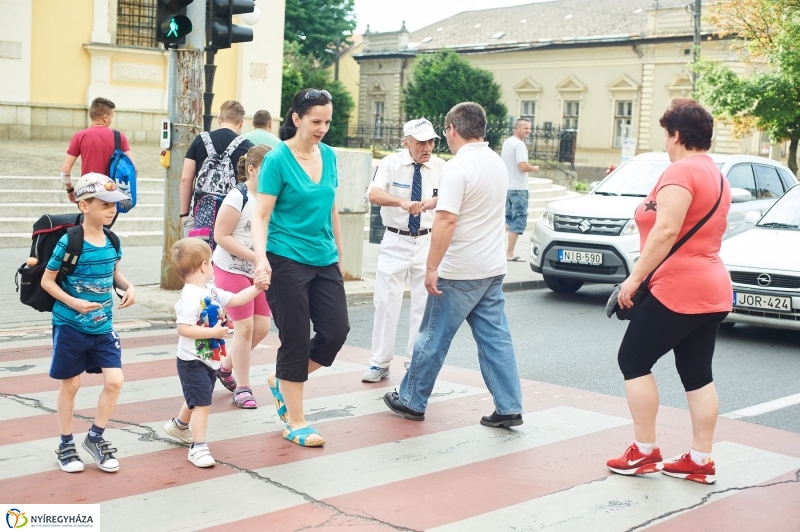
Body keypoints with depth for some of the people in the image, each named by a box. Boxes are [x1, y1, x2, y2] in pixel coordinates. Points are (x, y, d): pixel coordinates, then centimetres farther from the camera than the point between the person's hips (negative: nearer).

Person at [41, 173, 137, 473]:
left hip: (103, 326, 5)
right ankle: (66, 445, 25)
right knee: (70, 384, 8)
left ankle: (95, 438, 19)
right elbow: (47, 281, -11)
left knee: (114, 380, -1)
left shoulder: (112, 241, 0)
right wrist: (72, 302, -24)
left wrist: (129, 288, -4)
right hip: (70, 326, -5)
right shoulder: (69, 242, -17)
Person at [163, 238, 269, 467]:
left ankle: (179, 425, 50)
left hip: (210, 360, 10)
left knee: (197, 399, 26)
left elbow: (236, 299, 14)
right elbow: (183, 328, -29)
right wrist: (214, 332, -27)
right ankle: (198, 447, -4)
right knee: (201, 403, -11)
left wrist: (256, 288, 1)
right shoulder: (190, 297, -23)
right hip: (193, 362, -10)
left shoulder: (211, 291, 6)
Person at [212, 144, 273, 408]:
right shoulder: (238, 197, -17)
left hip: (258, 271, 7)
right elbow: (221, 235, -18)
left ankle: (226, 368, 29)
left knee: (262, 326, 6)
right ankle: (242, 388, 10)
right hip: (231, 270, -7)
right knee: (245, 327, -4)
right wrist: (254, 257, -22)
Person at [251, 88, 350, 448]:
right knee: (296, 340, 0)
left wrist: (339, 252, 19)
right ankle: (295, 422, 14)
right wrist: (261, 257, -27)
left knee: (336, 330, 2)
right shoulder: (277, 159, -10)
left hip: (325, 261, 6)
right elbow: (261, 216, -12)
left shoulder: (329, 156, 7)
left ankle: (282, 381, 27)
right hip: (288, 261, -6)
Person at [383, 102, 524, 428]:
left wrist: (431, 268, -20)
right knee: (495, 339, 9)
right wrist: (435, 202, 30)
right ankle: (509, 408, 7)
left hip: (459, 272, -7)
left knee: (433, 339, 6)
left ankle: (412, 401, 19)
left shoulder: (458, 168, -17)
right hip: (493, 268, 7)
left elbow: (446, 220, -24)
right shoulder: (498, 164, 10)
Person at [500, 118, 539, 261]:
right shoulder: (519, 144, -16)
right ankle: (510, 254, -2)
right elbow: (523, 166, -25)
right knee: (519, 221, -3)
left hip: (507, 186, 9)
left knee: (509, 218, 20)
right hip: (518, 187, -9)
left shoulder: (507, 142, 13)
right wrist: (534, 169, -6)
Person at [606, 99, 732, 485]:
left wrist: (635, 277, -20)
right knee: (697, 374, 11)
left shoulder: (681, 171, -14)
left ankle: (644, 452, 5)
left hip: (679, 288, -9)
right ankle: (701, 461, 13)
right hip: (713, 289, 10)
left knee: (633, 360, 2)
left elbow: (667, 230, -25)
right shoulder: (717, 176, 17)